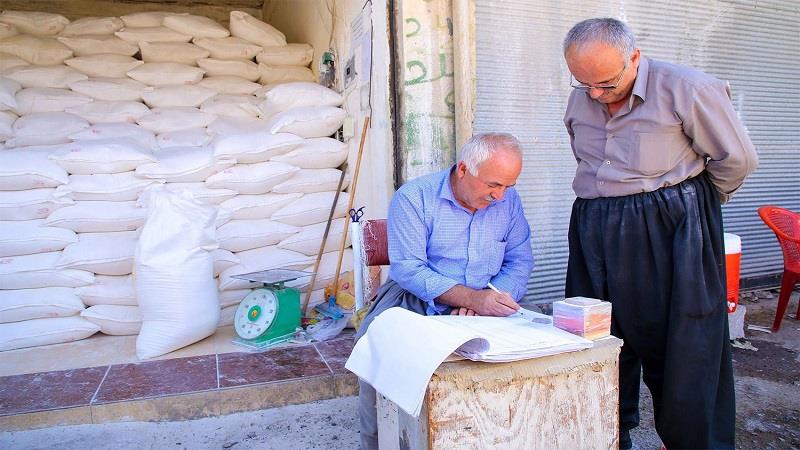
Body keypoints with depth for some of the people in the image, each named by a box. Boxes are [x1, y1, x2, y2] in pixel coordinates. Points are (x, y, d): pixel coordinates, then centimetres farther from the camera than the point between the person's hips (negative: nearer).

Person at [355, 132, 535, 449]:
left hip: (482, 309, 4)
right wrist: (471, 297, -31)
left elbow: (519, 262, 4)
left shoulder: (508, 200, 3)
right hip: (414, 300, -3)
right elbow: (408, 269, -18)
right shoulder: (414, 197, -11)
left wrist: (483, 303, -17)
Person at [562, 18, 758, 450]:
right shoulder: (579, 101, 7)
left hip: (671, 235, -5)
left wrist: (696, 205, 11)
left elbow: (737, 158, -1)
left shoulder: (685, 88, -10)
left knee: (681, 344, 2)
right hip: (596, 233, 5)